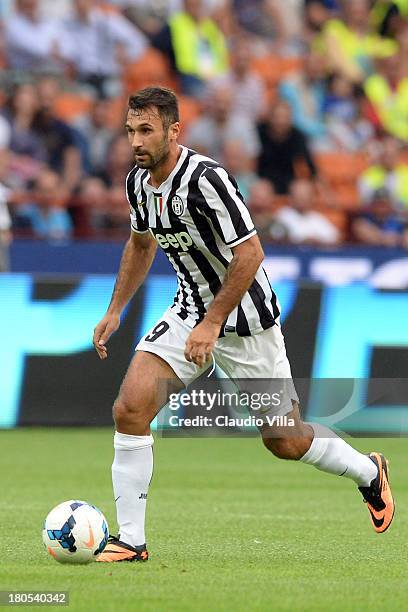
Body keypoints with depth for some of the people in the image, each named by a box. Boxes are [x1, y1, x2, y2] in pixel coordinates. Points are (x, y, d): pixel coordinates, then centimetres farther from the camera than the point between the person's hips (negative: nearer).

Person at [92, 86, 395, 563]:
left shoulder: (206, 179, -25)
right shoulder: (138, 182, 0)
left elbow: (250, 254, -25)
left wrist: (211, 325, -26)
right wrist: (115, 310, 16)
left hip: (244, 319, -6)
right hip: (190, 311, 6)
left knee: (284, 439, 4)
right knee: (129, 409, -13)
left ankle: (368, 473, 33)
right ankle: (130, 540, -7)